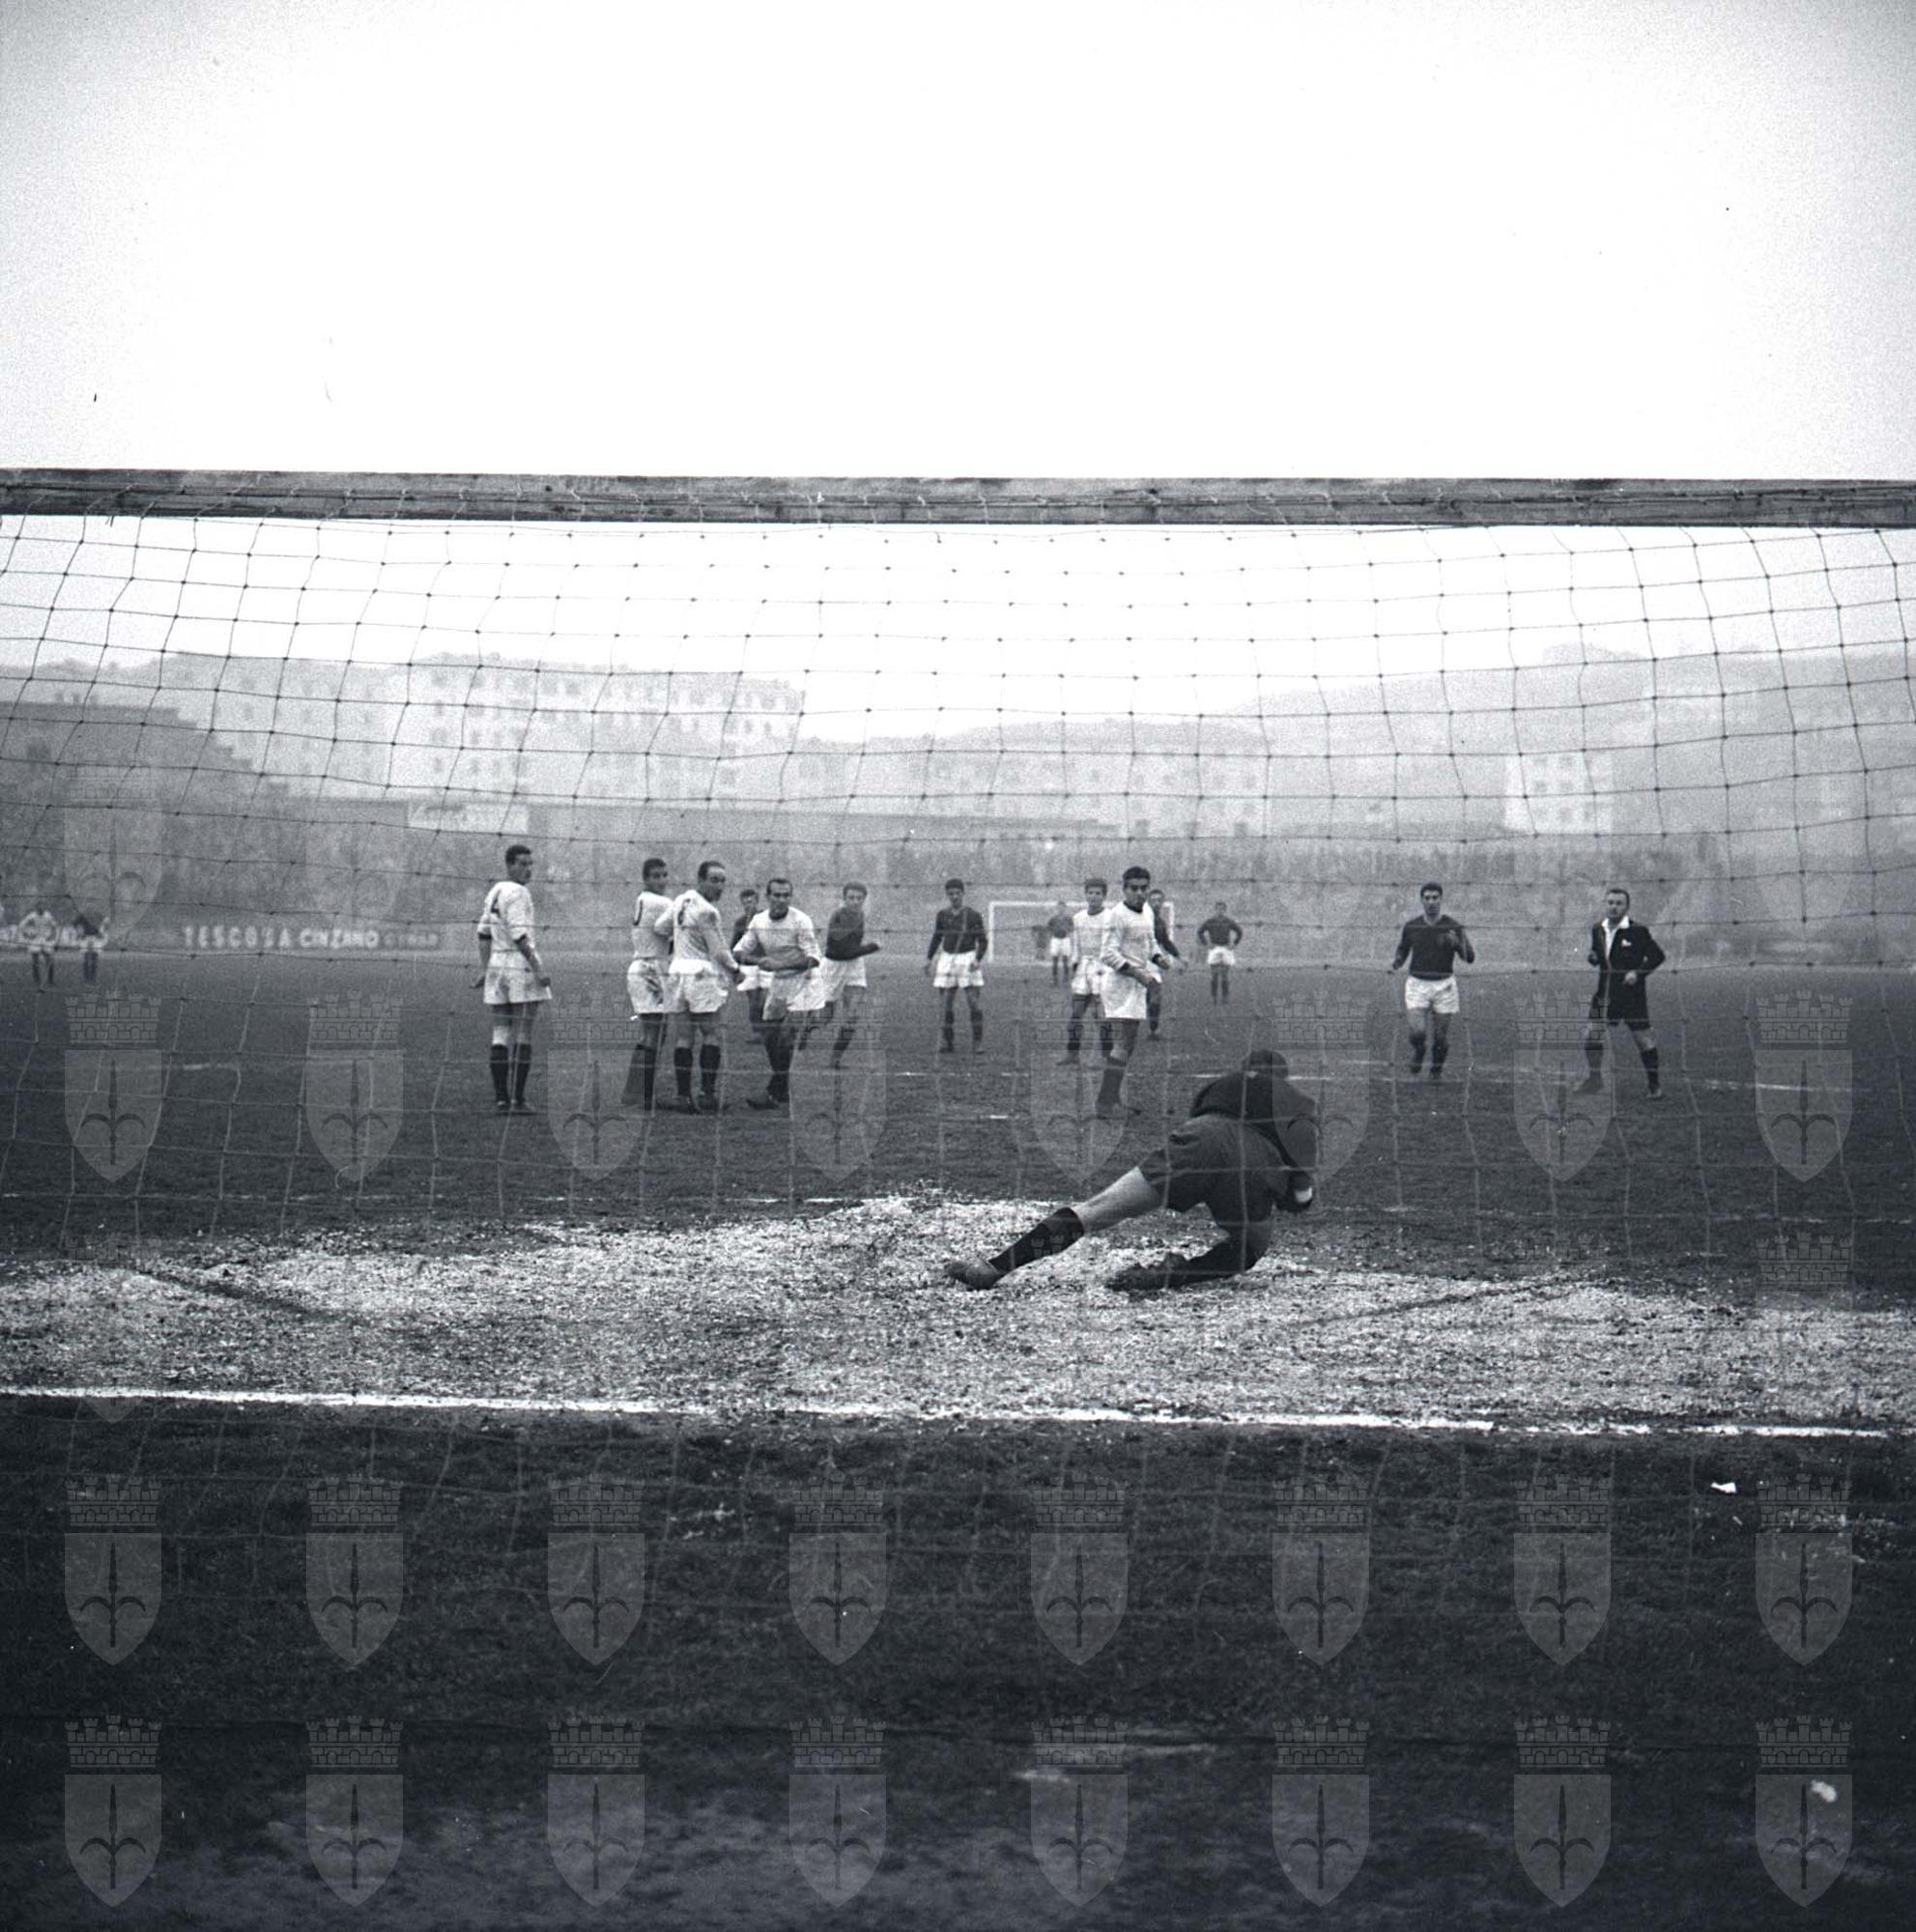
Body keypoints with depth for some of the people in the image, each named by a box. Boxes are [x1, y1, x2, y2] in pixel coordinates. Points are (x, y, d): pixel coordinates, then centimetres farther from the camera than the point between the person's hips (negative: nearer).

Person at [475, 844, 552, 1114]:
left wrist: (484, 968, 15)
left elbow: (484, 932, 15)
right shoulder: (517, 892, -11)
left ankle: (500, 1099, 4)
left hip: (497, 965, 8)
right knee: (523, 1037, -4)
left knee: (500, 1036, 6)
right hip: (521, 964, -8)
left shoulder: (495, 891, 15)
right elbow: (518, 935, -18)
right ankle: (517, 1099, -6)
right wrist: (538, 969, -18)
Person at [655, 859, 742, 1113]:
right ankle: (707, 1094, -2)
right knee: (711, 1034, 0)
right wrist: (735, 969, 6)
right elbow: (719, 951, -11)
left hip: (677, 971, 7)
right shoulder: (706, 911, -16)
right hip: (703, 975, -7)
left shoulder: (682, 900, 7)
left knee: (684, 1035, 6)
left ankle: (684, 1096, 5)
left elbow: (659, 927, 15)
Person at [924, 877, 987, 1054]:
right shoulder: (943, 914, 6)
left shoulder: (973, 915, -3)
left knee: (973, 1000, -9)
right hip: (948, 959, 3)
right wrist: (929, 958, 10)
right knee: (947, 1001, 0)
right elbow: (937, 937, 17)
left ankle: (978, 1042, -2)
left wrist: (978, 960, -15)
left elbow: (982, 941, -1)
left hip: (968, 958, -3)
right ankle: (948, 1042, 6)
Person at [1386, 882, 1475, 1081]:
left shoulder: (1454, 927, -4)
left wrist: (1456, 942, -26)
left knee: (1441, 1037, 2)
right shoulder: (1411, 926, 1)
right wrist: (1393, 965, -6)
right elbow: (1402, 952, 15)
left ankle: (1437, 1072, 26)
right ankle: (1415, 1070, 12)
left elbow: (1470, 958, -7)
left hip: (1443, 986, 0)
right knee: (1417, 1032, -15)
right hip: (1417, 985, 0)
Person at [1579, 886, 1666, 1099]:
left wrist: (1638, 972, -18)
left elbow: (1657, 956, -6)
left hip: (1632, 993, -5)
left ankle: (1655, 1084, 13)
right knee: (1592, 1034, 0)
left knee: (1642, 1037, -1)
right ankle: (1595, 1077, 17)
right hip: (1605, 992, 5)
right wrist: (1593, 957, -4)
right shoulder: (1597, 930, 6)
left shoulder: (1638, 931, -10)